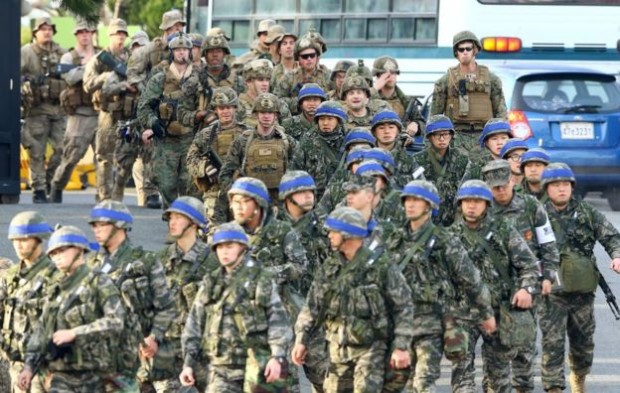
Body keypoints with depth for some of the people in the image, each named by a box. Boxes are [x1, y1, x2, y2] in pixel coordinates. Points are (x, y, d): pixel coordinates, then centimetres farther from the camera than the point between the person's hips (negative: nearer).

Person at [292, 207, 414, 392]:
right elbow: (313, 304, 8)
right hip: (339, 348, 6)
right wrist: (301, 339, 0)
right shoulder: (331, 267, 5)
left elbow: (403, 307, -8)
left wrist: (401, 347, -12)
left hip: (370, 347, -6)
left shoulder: (380, 266, -10)